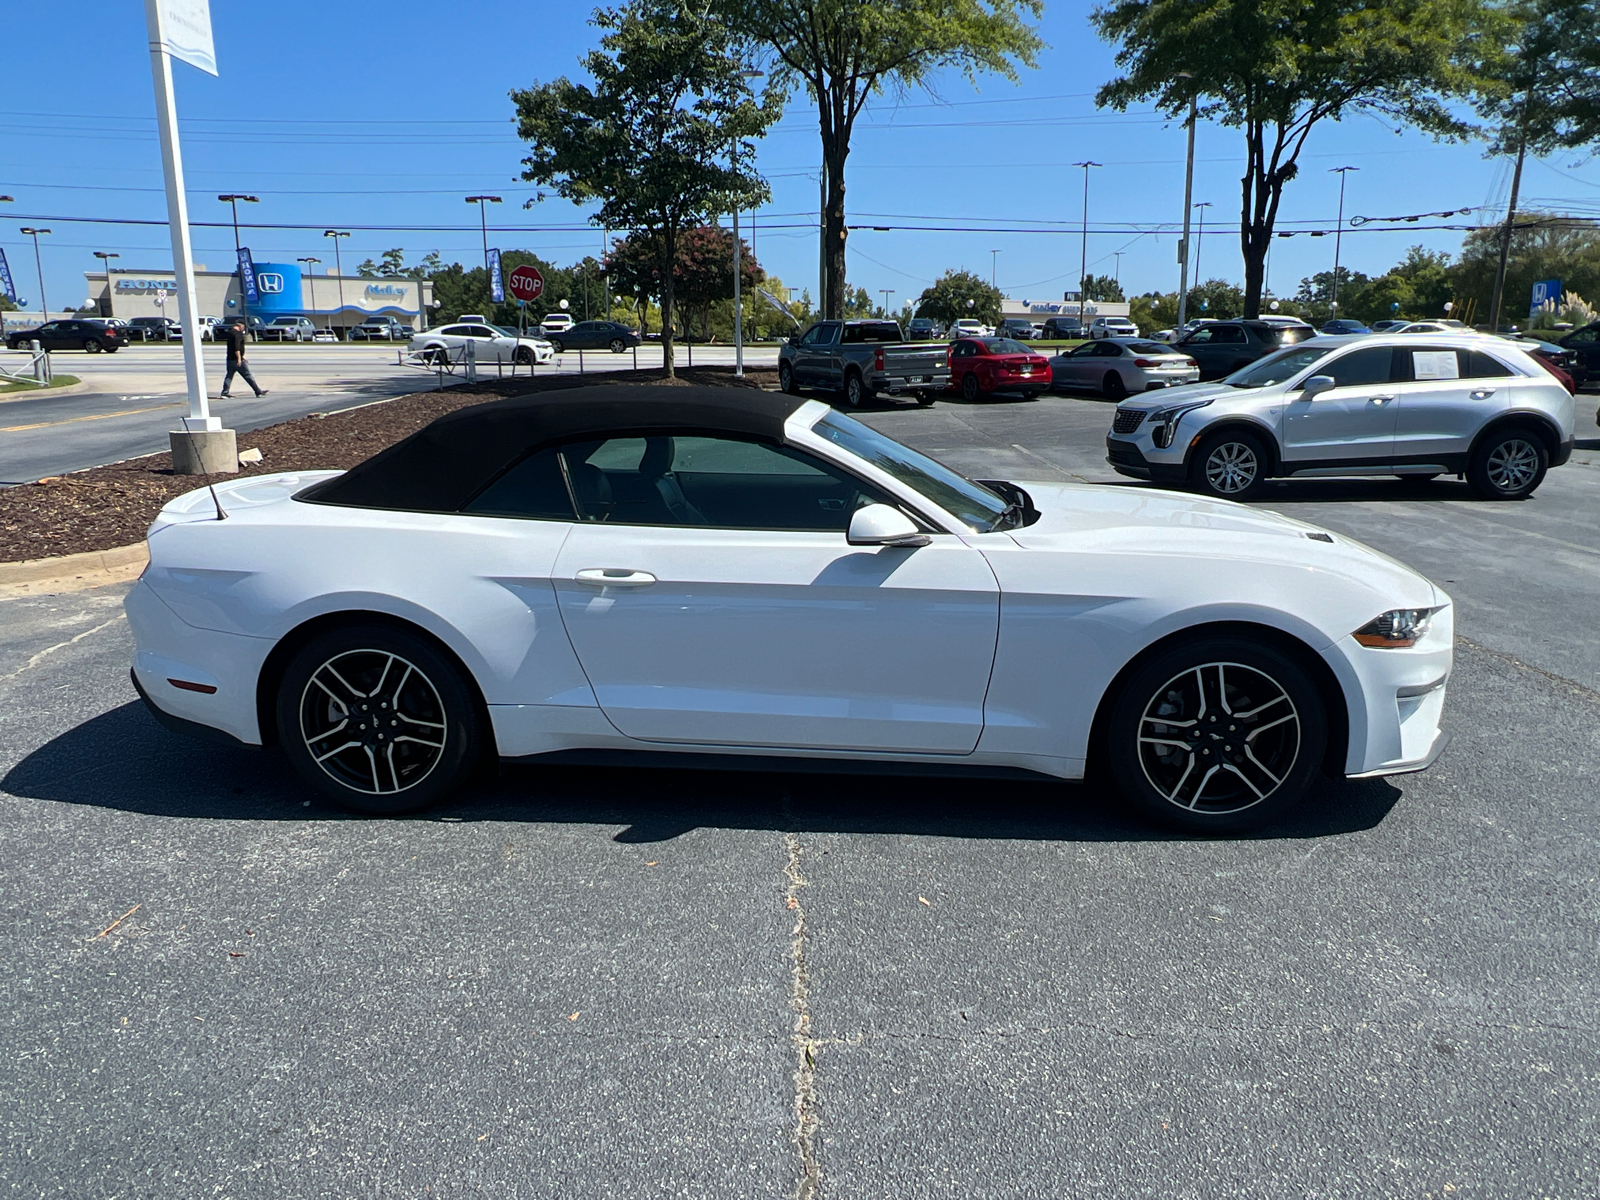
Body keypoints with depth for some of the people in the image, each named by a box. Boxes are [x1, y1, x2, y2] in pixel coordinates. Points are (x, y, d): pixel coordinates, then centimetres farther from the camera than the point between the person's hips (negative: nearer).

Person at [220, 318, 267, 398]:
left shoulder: (229, 332, 18)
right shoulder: (238, 333, -13)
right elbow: (237, 347, -25)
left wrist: (242, 357, 32)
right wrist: (239, 358, -27)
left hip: (230, 359, 9)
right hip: (238, 360, -9)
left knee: (229, 376, 9)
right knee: (248, 376, -3)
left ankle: (224, 393, 5)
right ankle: (258, 392, 2)